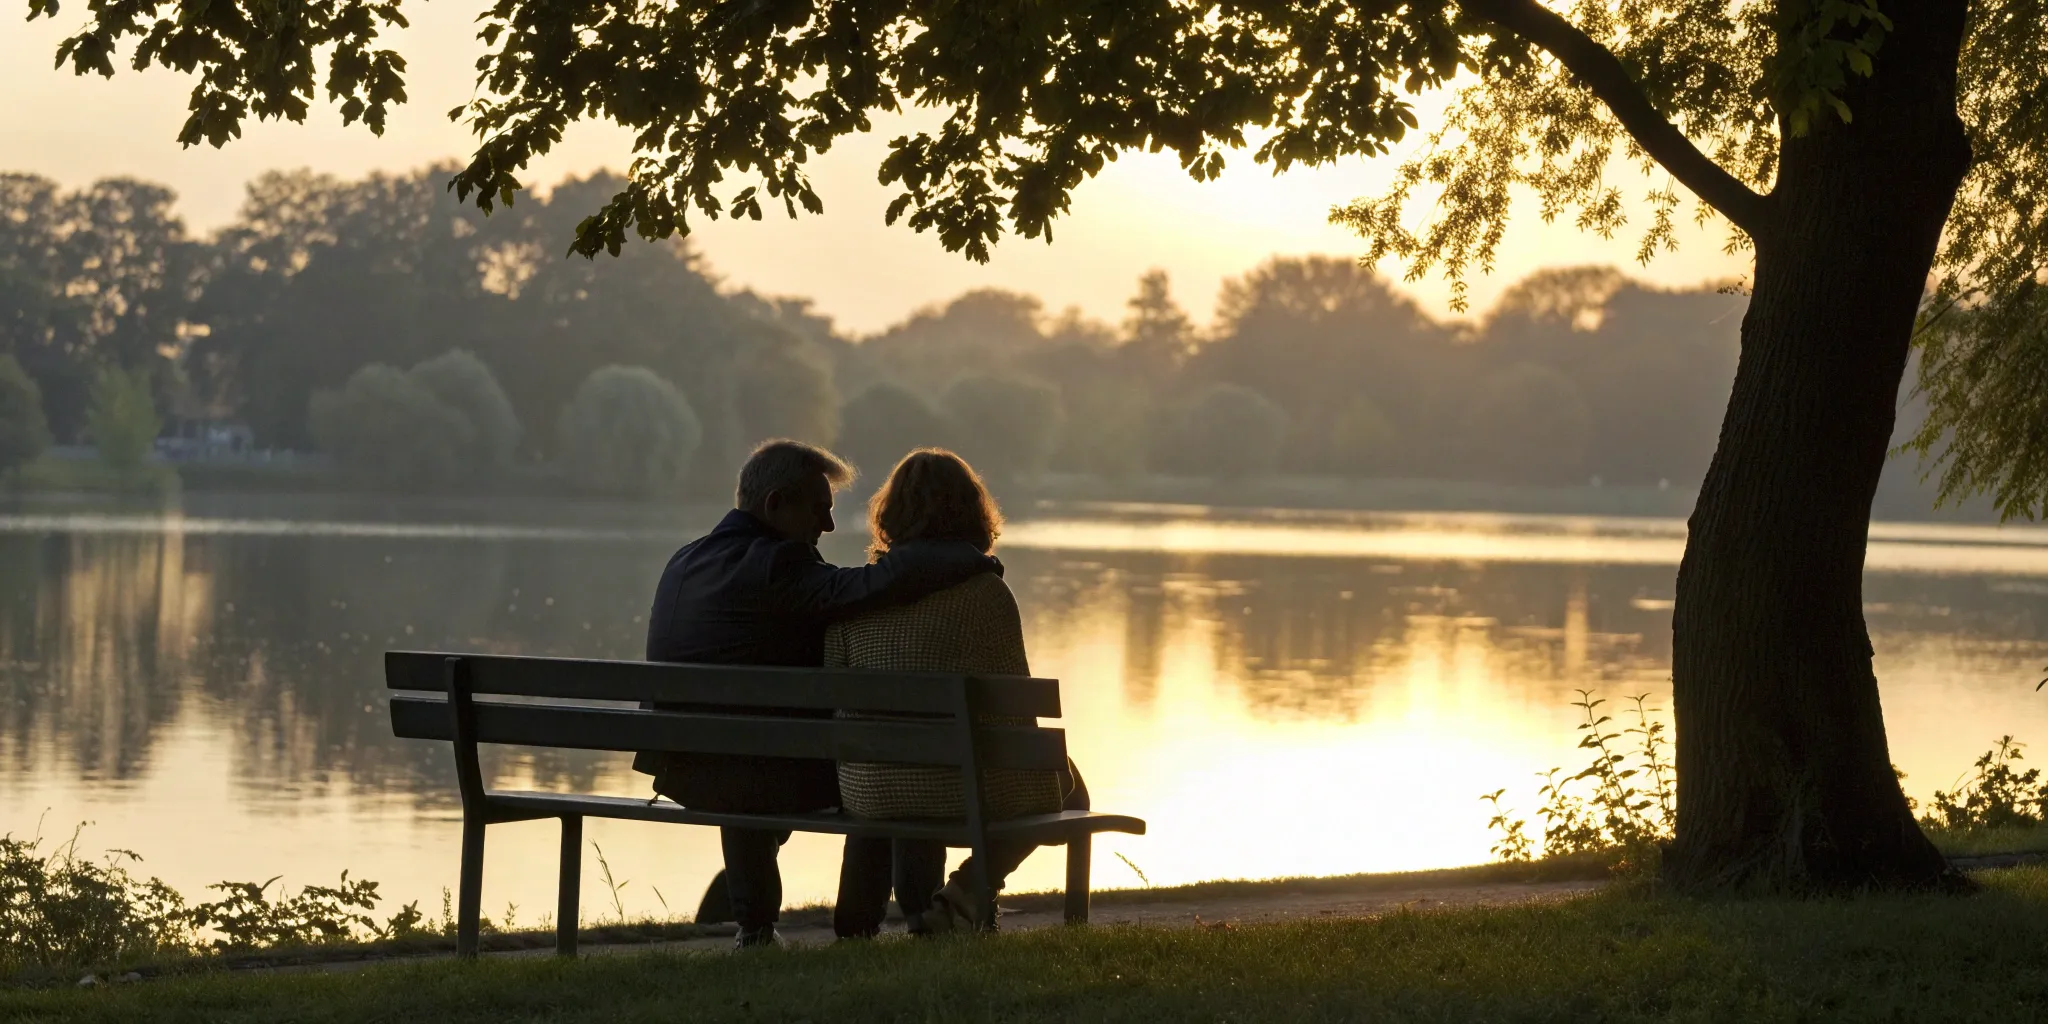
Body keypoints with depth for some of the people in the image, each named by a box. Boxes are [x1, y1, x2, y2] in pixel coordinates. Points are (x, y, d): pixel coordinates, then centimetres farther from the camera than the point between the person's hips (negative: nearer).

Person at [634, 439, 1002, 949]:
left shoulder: (684, 562, 8)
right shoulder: (772, 566, -19)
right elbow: (884, 582, -30)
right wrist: (973, 558, -13)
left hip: (685, 773, 8)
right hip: (767, 774, -7)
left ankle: (755, 927, 42)